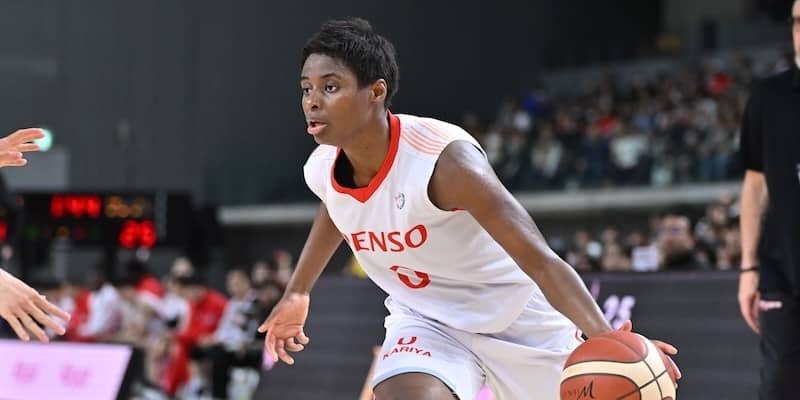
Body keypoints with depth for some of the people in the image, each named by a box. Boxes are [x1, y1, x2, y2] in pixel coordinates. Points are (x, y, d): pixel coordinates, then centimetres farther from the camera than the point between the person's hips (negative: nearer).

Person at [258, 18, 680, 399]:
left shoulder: (444, 160, -34)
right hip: (426, 320, 4)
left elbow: (540, 259, -38)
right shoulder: (321, 171, -14)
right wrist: (297, 292, 26)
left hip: (515, 316, -4)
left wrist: (606, 339, -51)